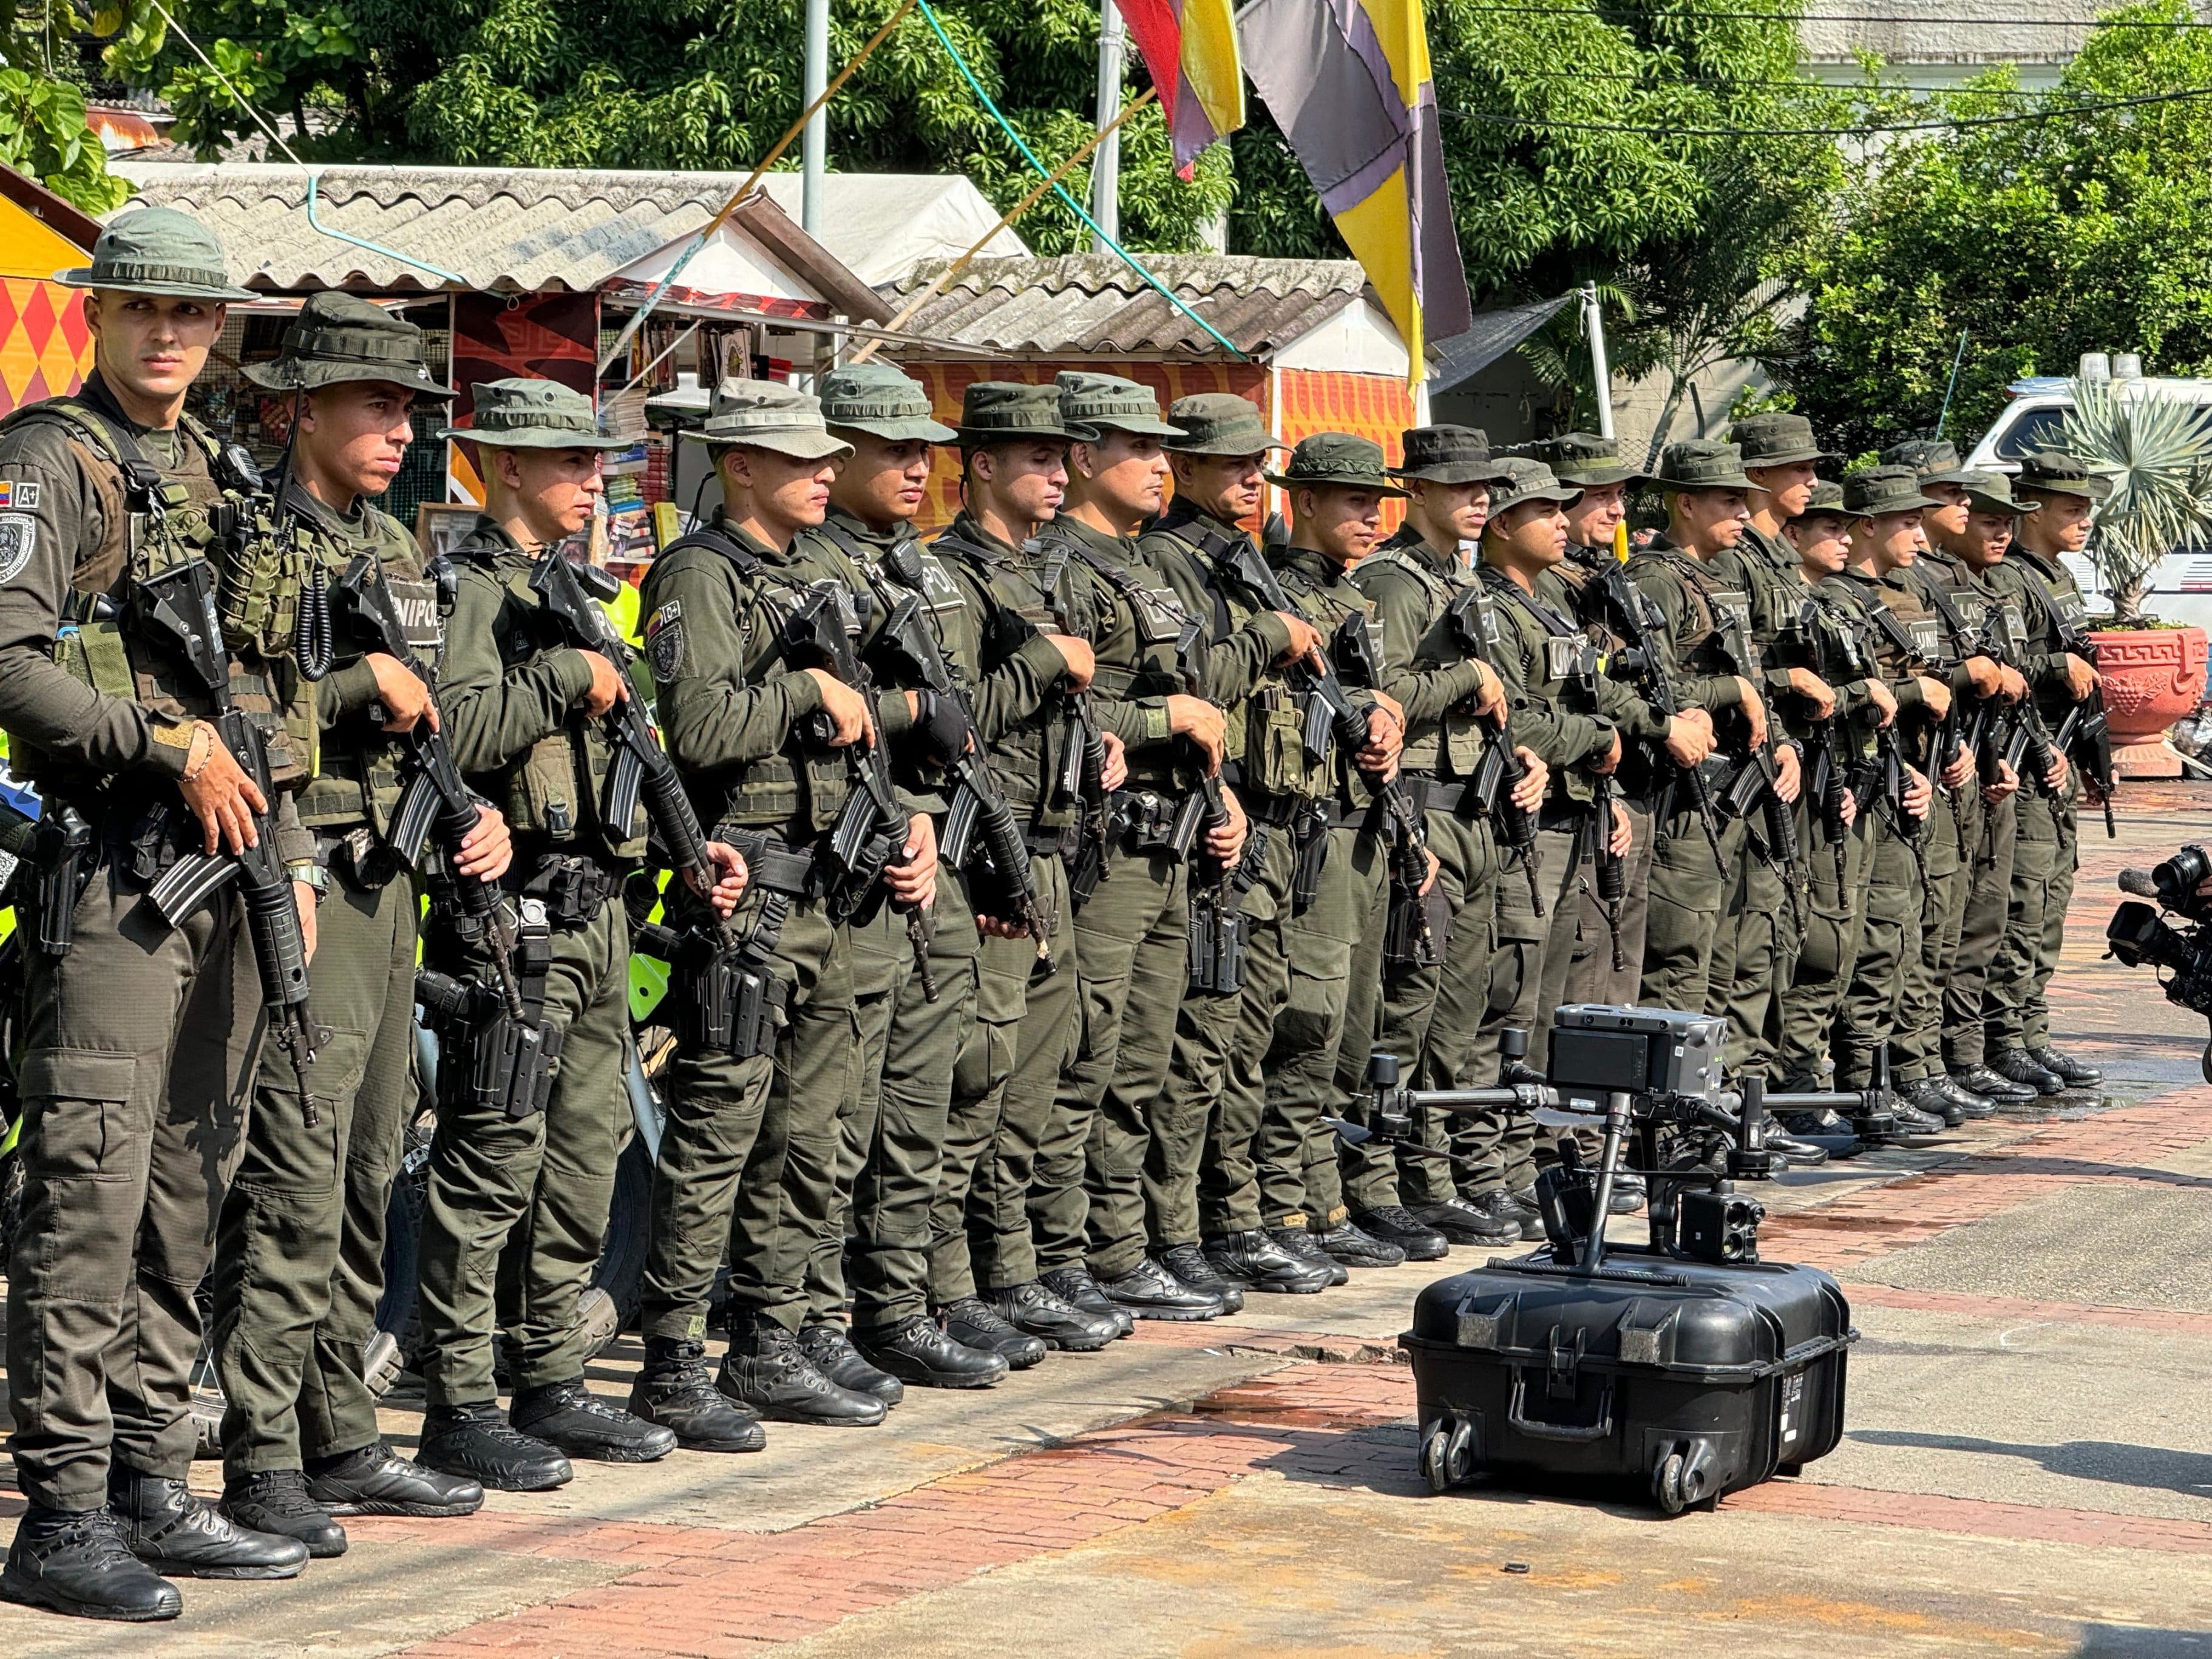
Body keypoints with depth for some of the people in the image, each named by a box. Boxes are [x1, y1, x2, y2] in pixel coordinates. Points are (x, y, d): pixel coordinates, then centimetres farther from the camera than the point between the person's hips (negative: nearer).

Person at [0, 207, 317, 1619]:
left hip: (229, 868, 8)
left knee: (188, 1190, 10)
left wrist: (290, 850, 15)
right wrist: (168, 746, -18)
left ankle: (154, 1489, 17)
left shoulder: (226, 483, 19)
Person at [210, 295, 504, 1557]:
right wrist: (360, 681, -20)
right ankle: (262, 1462, -6)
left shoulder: (395, 545, 17)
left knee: (370, 1174, 12)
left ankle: (342, 1439, 19)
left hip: (391, 883, 9)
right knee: (293, 1180, -10)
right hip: (302, 884, -9)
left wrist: (478, 812, 9)